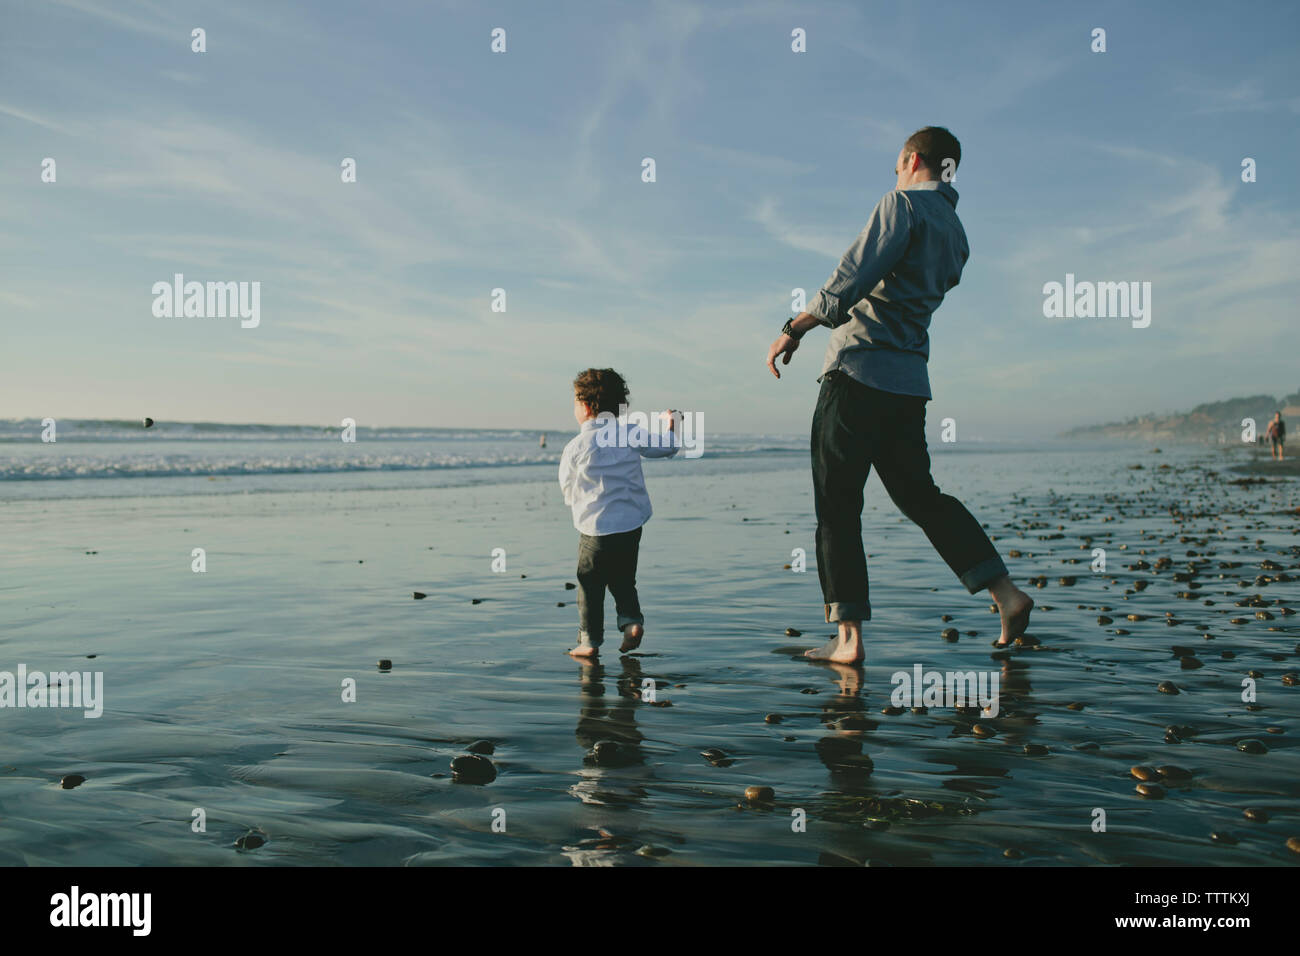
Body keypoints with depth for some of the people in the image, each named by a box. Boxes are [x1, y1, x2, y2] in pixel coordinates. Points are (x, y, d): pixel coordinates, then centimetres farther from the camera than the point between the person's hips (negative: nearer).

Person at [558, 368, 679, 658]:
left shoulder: (575, 448, -10)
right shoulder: (632, 433, -1)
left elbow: (568, 491, 2)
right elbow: (667, 448, 15)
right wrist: (671, 424, 34)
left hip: (595, 528, -4)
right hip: (632, 524, 4)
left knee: (590, 585, 9)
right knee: (623, 580, 20)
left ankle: (589, 640, 12)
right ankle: (632, 620, 3)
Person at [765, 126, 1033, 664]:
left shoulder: (903, 204, -4)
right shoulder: (955, 233, 20)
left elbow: (852, 278, -15)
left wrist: (795, 329, -11)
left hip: (859, 368, -7)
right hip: (910, 381, 8)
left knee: (837, 503, -2)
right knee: (918, 493, 17)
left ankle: (848, 636, -3)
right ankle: (1005, 592, 9)